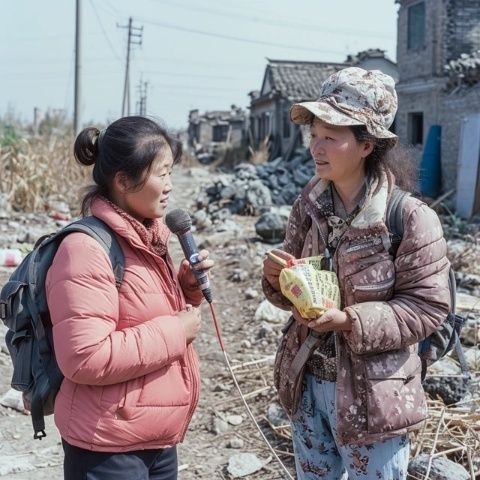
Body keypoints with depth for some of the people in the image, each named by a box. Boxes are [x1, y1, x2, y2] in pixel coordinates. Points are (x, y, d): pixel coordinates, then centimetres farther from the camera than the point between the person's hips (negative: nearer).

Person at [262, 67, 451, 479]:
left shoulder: (409, 216, -19)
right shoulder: (309, 206, 0)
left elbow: (428, 307, -16)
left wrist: (351, 321, -26)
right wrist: (278, 279, -13)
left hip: (371, 395, -6)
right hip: (308, 383, 6)